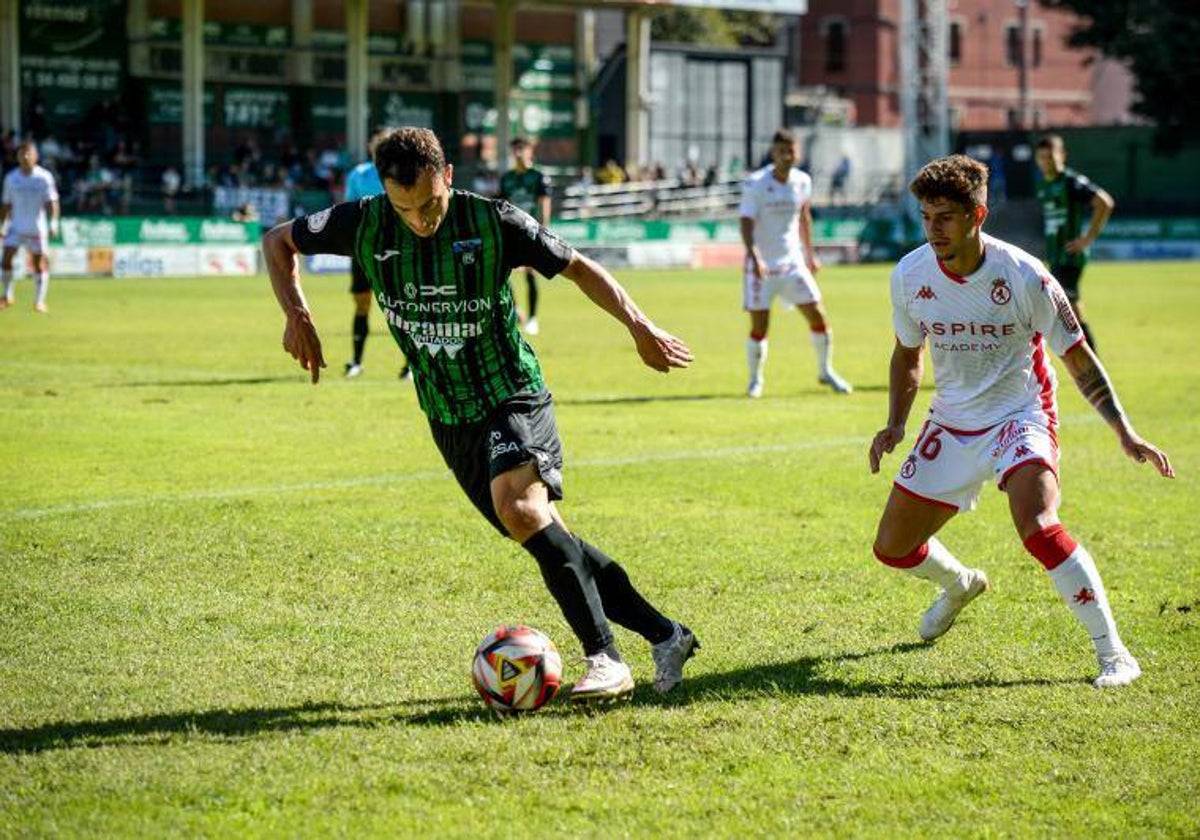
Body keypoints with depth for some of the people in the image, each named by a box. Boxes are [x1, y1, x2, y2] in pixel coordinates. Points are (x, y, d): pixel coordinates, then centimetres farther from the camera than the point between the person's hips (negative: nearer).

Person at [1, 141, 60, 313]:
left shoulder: (44, 177, -6)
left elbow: (51, 202, -10)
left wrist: (53, 222, -23)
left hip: (37, 227, -2)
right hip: (15, 226, 2)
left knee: (40, 264, 1)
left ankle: (39, 301, 9)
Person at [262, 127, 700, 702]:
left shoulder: (494, 222, -15)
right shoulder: (365, 225, -7)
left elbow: (578, 267, -2)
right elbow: (278, 242, 8)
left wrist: (639, 327, -11)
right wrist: (296, 314, -8)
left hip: (514, 397, -4)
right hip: (448, 418, 5)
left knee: (519, 508, -30)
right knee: (547, 540, 5)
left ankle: (605, 660, -26)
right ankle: (665, 637, 18)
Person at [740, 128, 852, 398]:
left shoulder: (802, 182, 1)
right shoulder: (755, 184, -13)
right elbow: (746, 223, -18)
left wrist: (810, 254, 21)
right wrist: (754, 257, -33)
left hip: (793, 262, 4)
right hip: (762, 265, -4)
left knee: (818, 317, 0)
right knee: (759, 327, -5)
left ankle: (825, 371, 20)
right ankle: (755, 380, 16)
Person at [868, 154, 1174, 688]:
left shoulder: (1023, 277, -19)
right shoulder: (909, 277, -7)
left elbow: (1077, 358, -9)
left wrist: (1125, 433, -16)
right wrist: (895, 424, -1)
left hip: (1019, 417, -5)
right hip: (951, 423, 5)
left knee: (1036, 526, -32)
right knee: (892, 548, 7)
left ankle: (1113, 653, -21)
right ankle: (961, 585, 44)